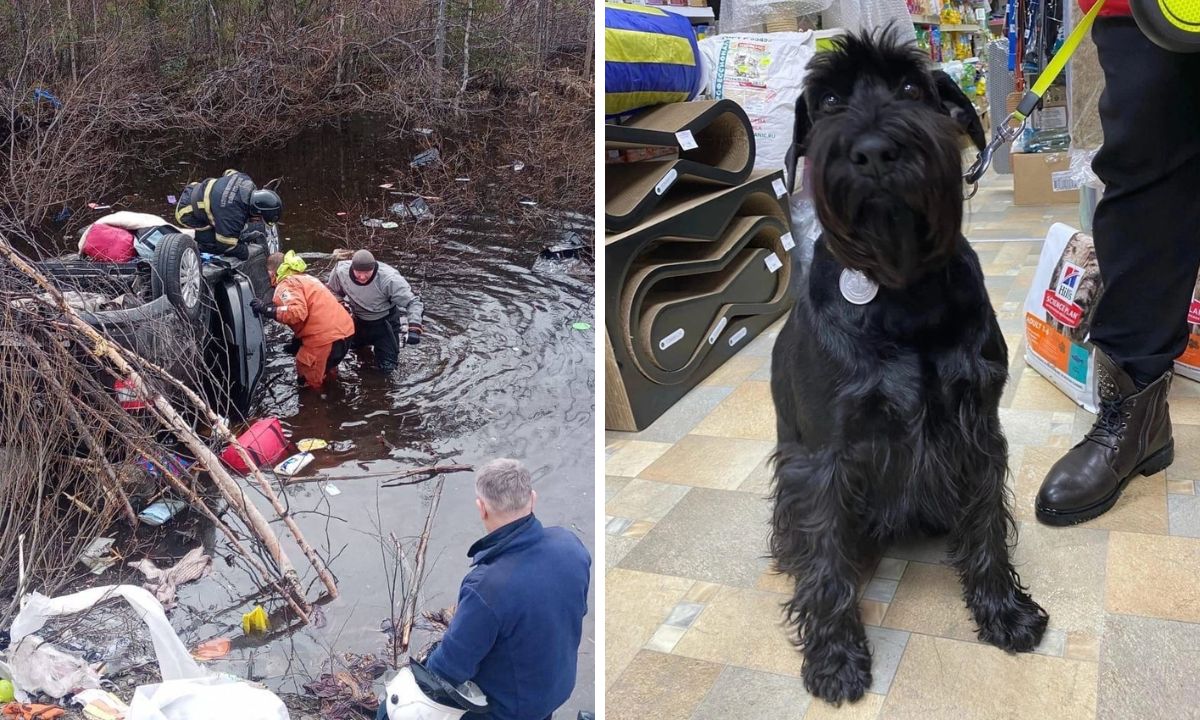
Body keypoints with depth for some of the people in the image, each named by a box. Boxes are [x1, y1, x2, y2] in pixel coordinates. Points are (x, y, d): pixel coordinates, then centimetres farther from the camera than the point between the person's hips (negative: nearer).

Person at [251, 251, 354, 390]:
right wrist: (297, 342, 28)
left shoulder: (286, 285, -5)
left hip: (327, 337, -9)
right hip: (344, 330, 9)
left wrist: (267, 309, -16)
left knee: (308, 378, 10)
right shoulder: (305, 278, 25)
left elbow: (297, 312, -24)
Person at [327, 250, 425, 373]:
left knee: (387, 367, -1)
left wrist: (414, 328, -41)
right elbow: (333, 293, -1)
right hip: (359, 321, 4)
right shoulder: (341, 272, -24)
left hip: (385, 322, -4)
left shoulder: (389, 279, -35)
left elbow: (413, 301, -29)